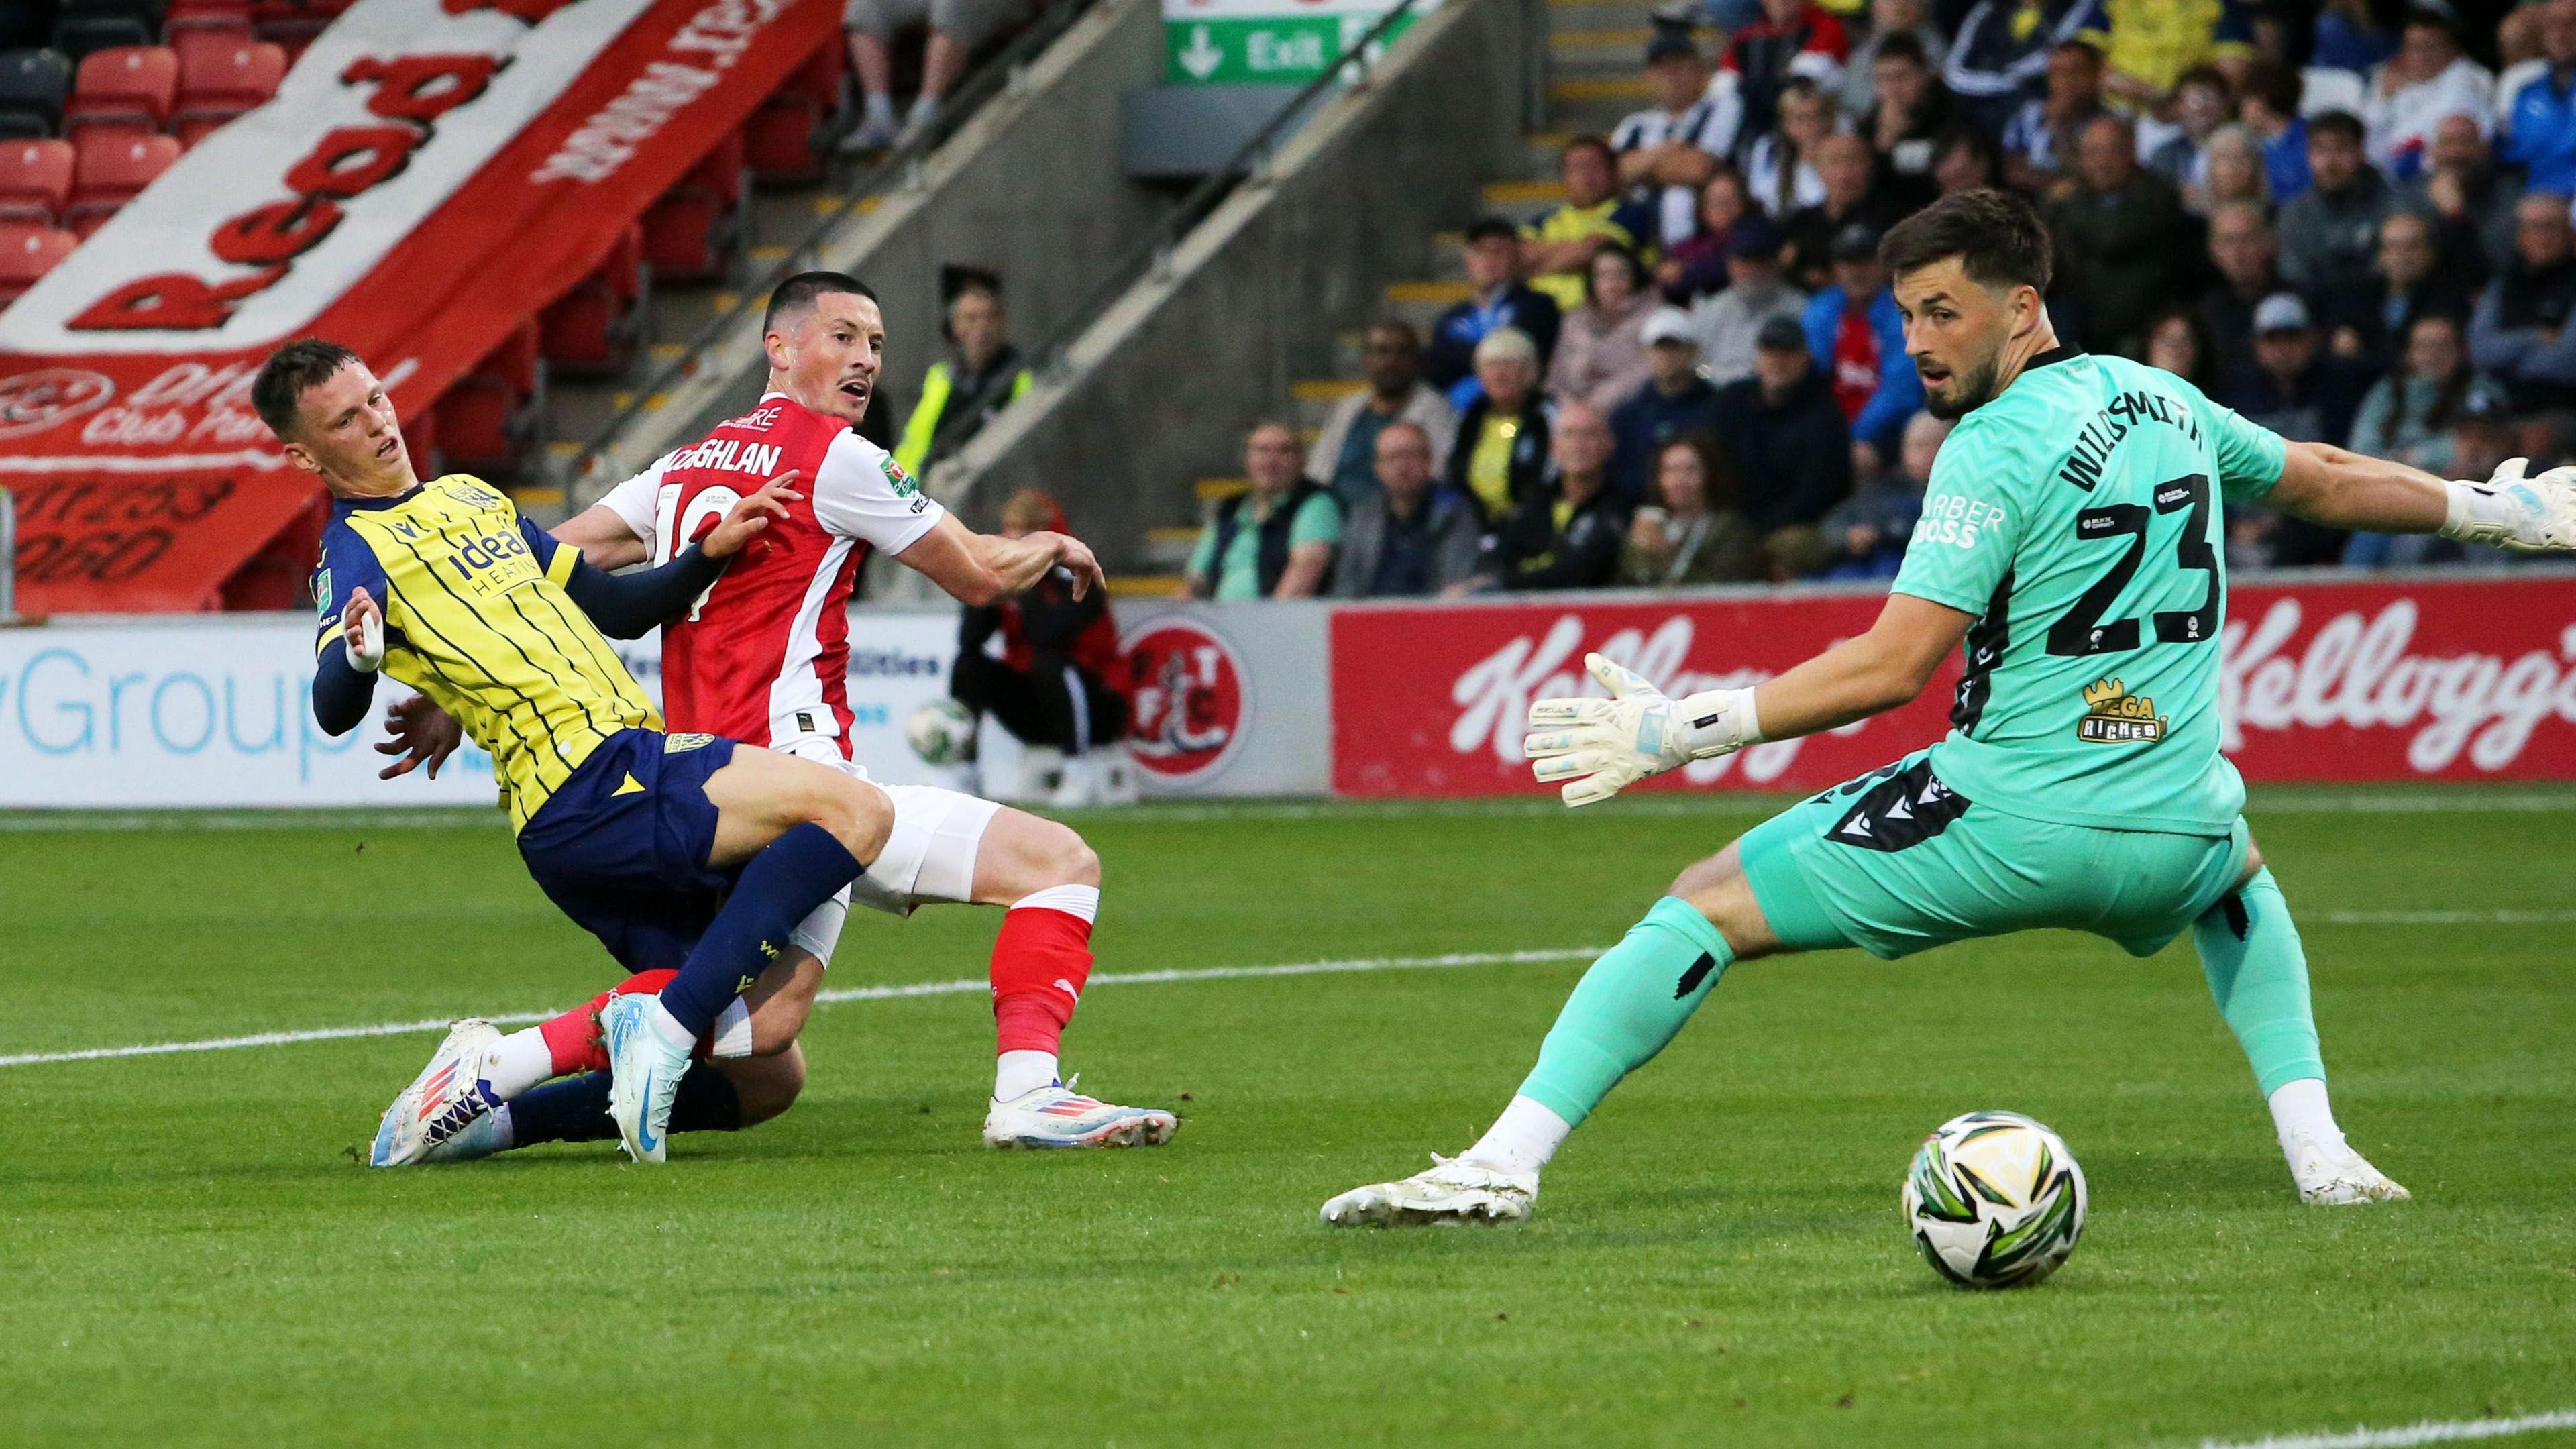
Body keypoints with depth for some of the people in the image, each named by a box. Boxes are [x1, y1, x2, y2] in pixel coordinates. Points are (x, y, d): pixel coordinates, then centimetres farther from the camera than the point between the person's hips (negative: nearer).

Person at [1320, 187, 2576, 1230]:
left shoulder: (1998, 447, -11)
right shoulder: (2163, 402, 11)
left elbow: (1895, 666, -18)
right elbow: (2329, 480, 27)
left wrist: (1681, 729, -17)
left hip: (2004, 826, -7)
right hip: (2171, 841, 7)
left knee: (1707, 903, 3)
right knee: (2237, 874, 42)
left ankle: (1510, 1158, -9)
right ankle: (2319, 1150, 23)